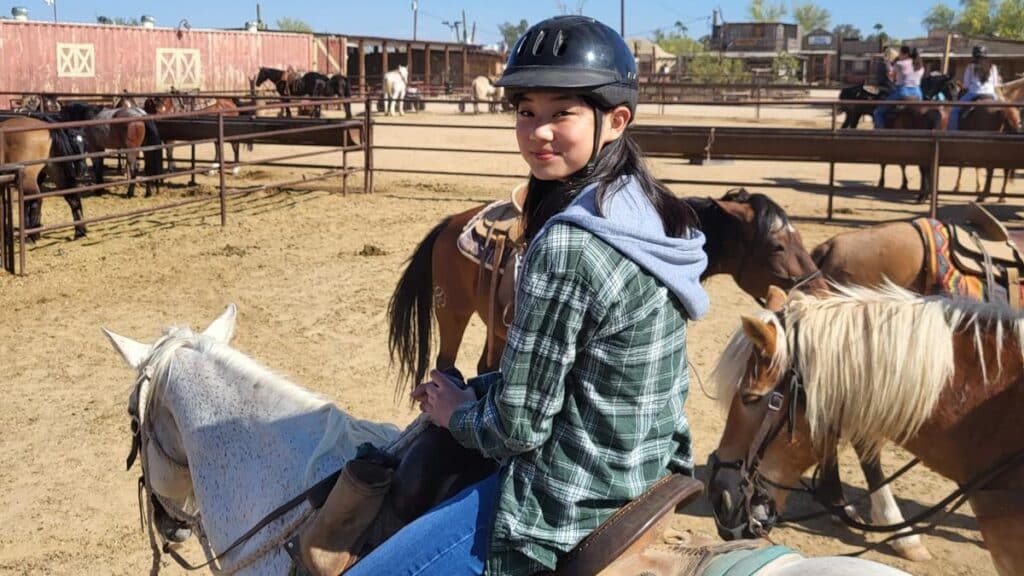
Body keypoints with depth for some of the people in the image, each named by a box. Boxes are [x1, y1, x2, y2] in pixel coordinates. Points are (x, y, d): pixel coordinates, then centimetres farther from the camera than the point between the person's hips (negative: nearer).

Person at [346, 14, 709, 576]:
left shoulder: (566, 244, -27)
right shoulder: (648, 212, 1)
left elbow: (517, 424, -21)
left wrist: (457, 413, 0)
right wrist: (469, 390, 7)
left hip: (569, 505, -9)